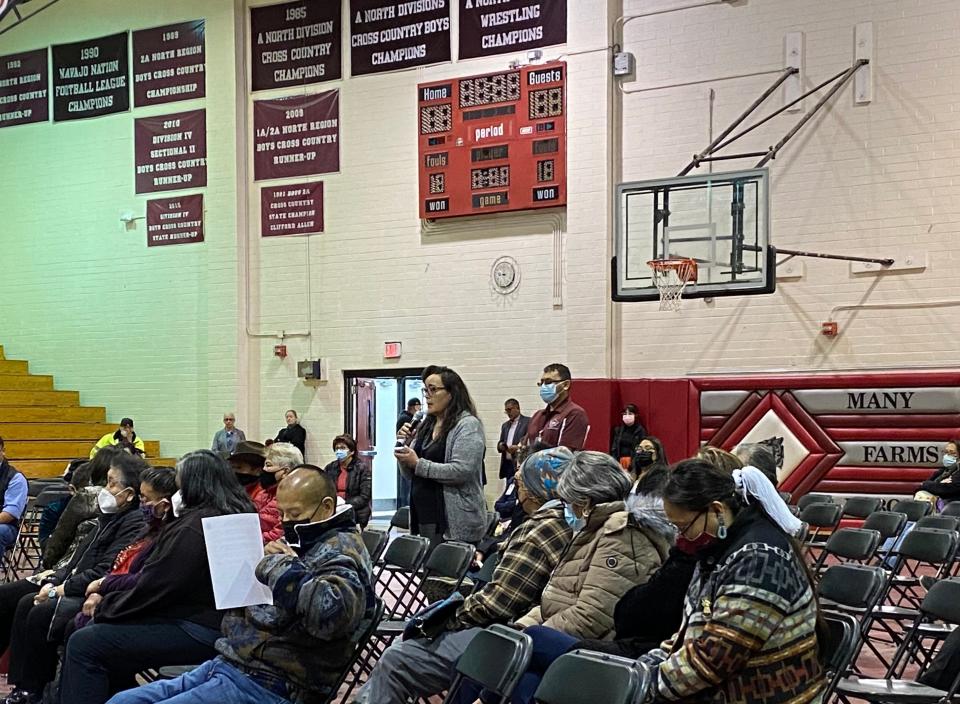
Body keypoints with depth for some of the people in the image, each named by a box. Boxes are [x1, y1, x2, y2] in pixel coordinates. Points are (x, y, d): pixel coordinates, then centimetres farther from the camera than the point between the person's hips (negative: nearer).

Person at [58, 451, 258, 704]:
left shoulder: (195, 527, -17)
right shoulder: (236, 515, 13)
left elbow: (155, 586, -18)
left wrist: (106, 608, -3)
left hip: (197, 631, -11)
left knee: (83, 645, -12)